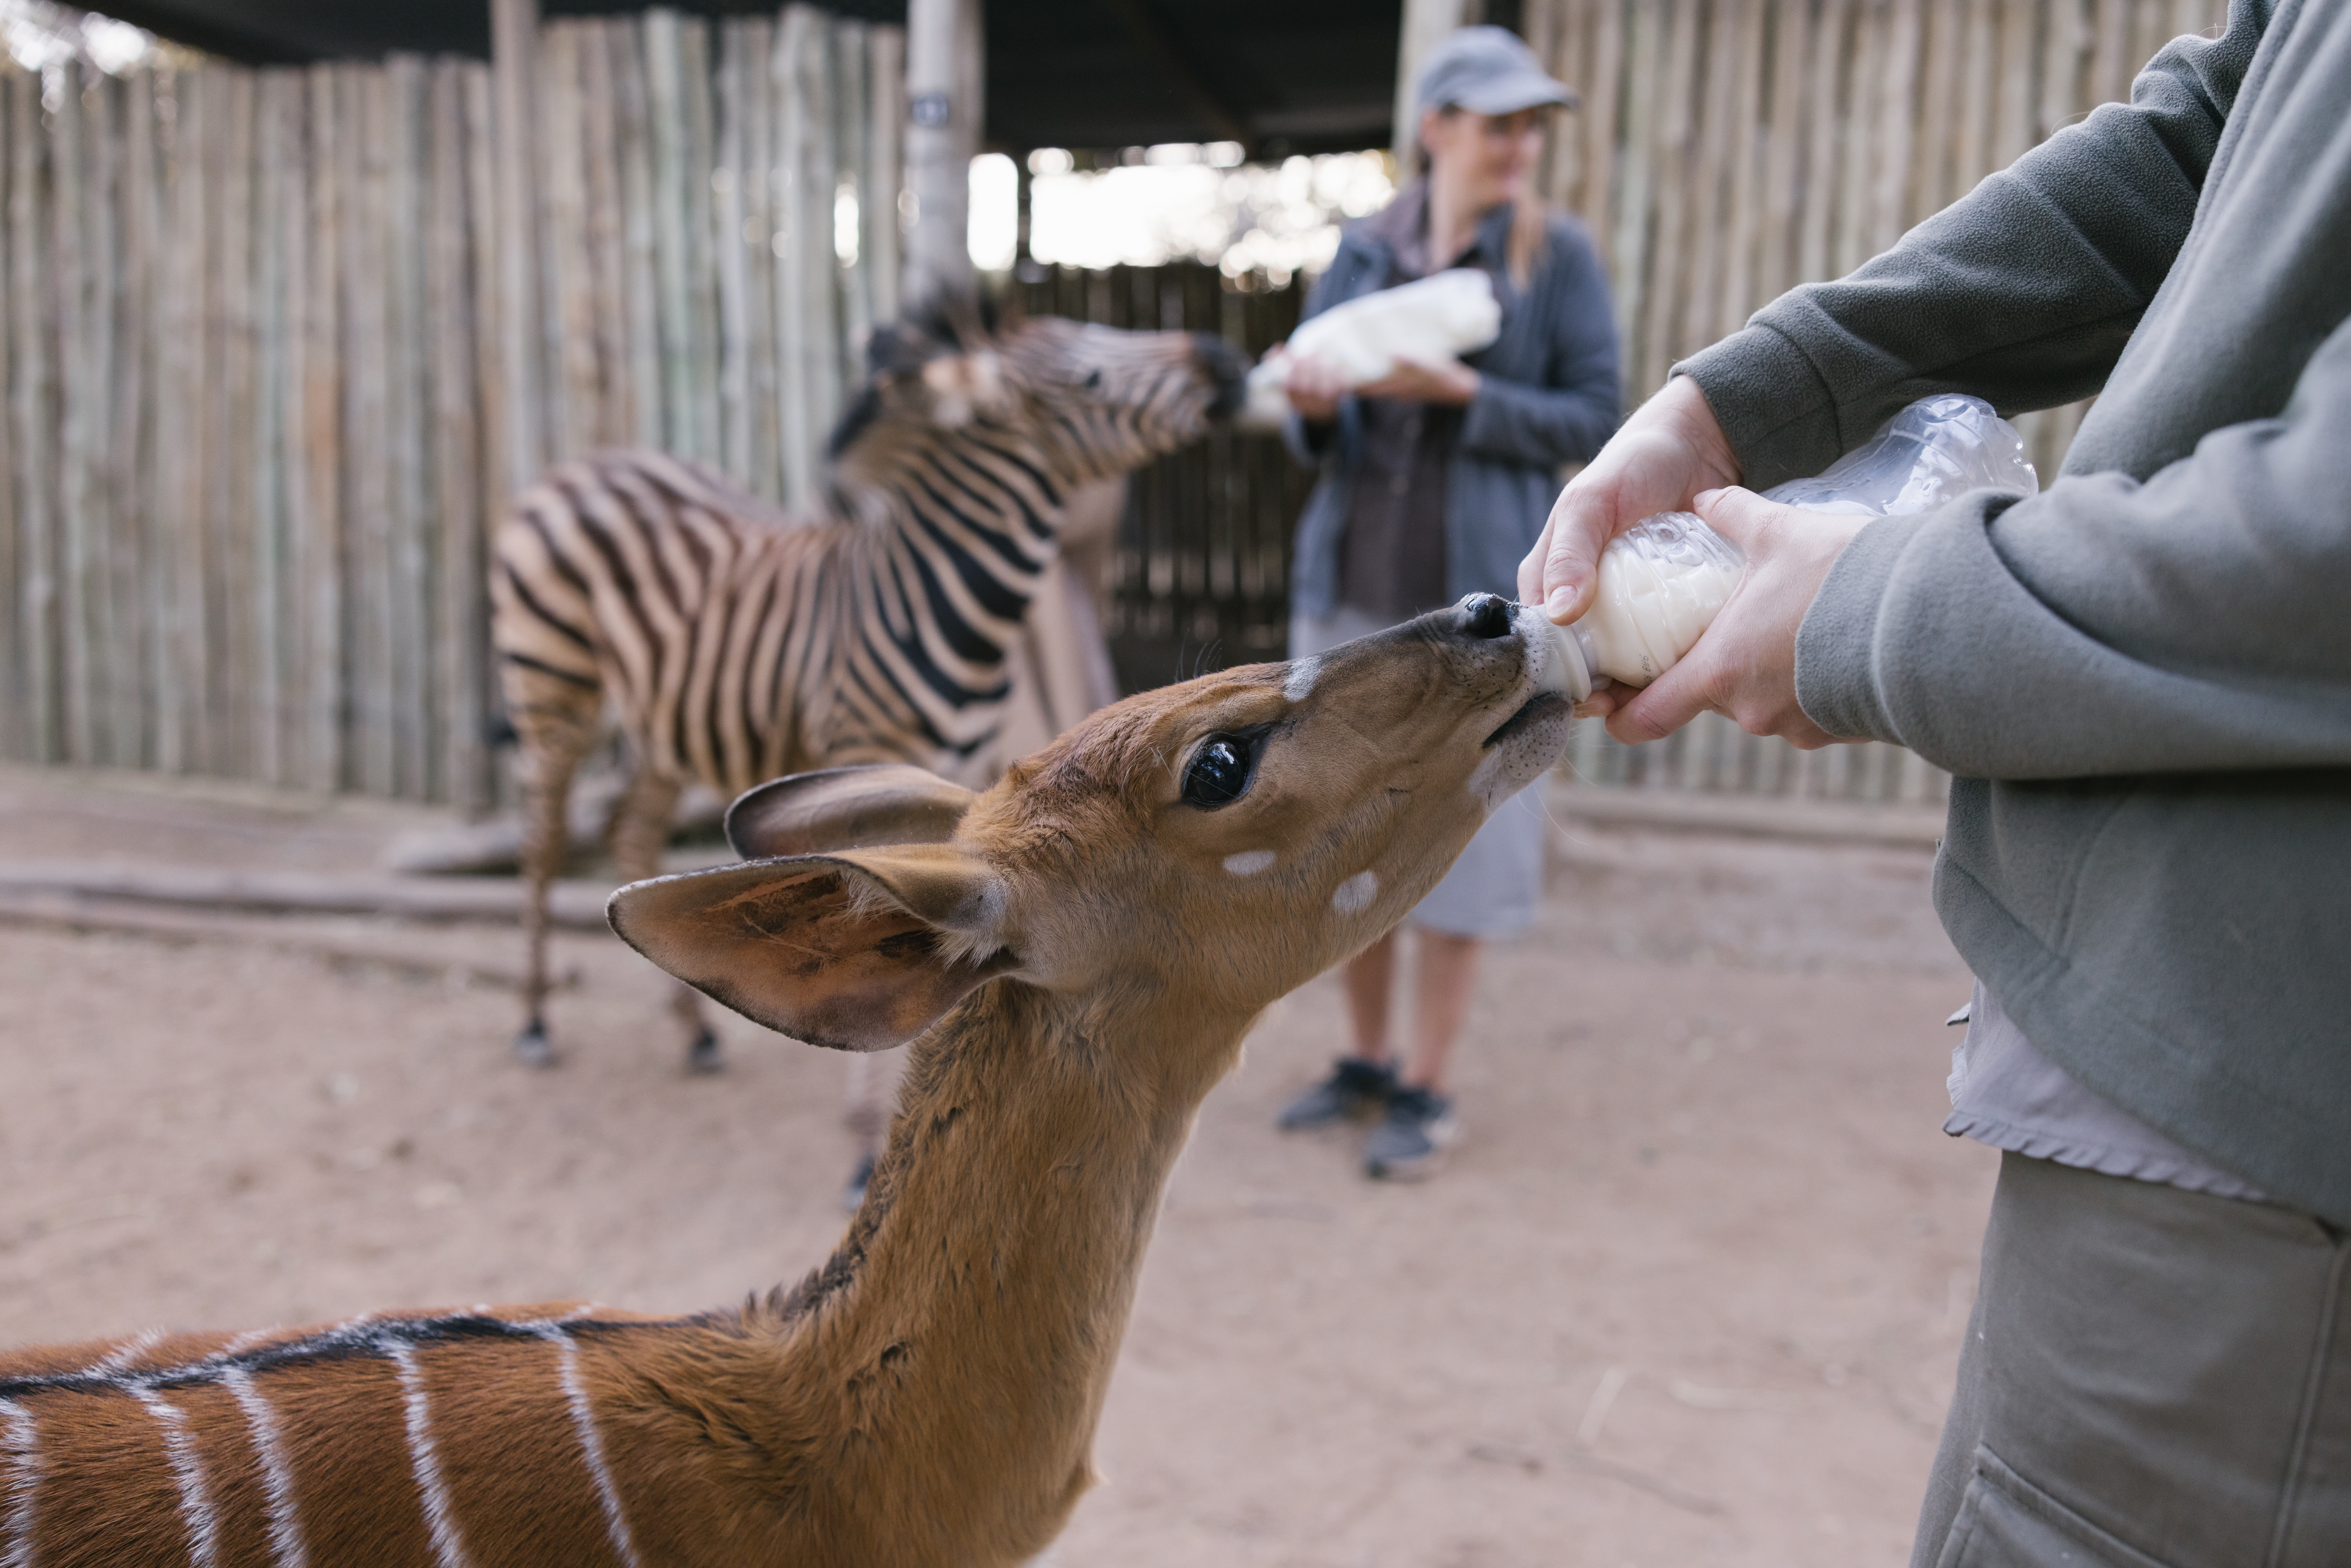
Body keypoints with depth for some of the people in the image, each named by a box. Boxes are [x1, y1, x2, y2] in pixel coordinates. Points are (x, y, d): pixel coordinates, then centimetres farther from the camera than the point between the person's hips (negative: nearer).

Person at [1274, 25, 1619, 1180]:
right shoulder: (1363, 249, 7)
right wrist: (1313, 409, -14)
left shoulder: (1558, 254, -2)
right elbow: (1317, 435, 9)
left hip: (1477, 597, -4)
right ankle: (1366, 1062, 27)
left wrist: (1461, 393, -17)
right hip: (1352, 588, 4)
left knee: (1455, 838, 0)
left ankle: (1428, 1090, 16)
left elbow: (1594, 422, -4)